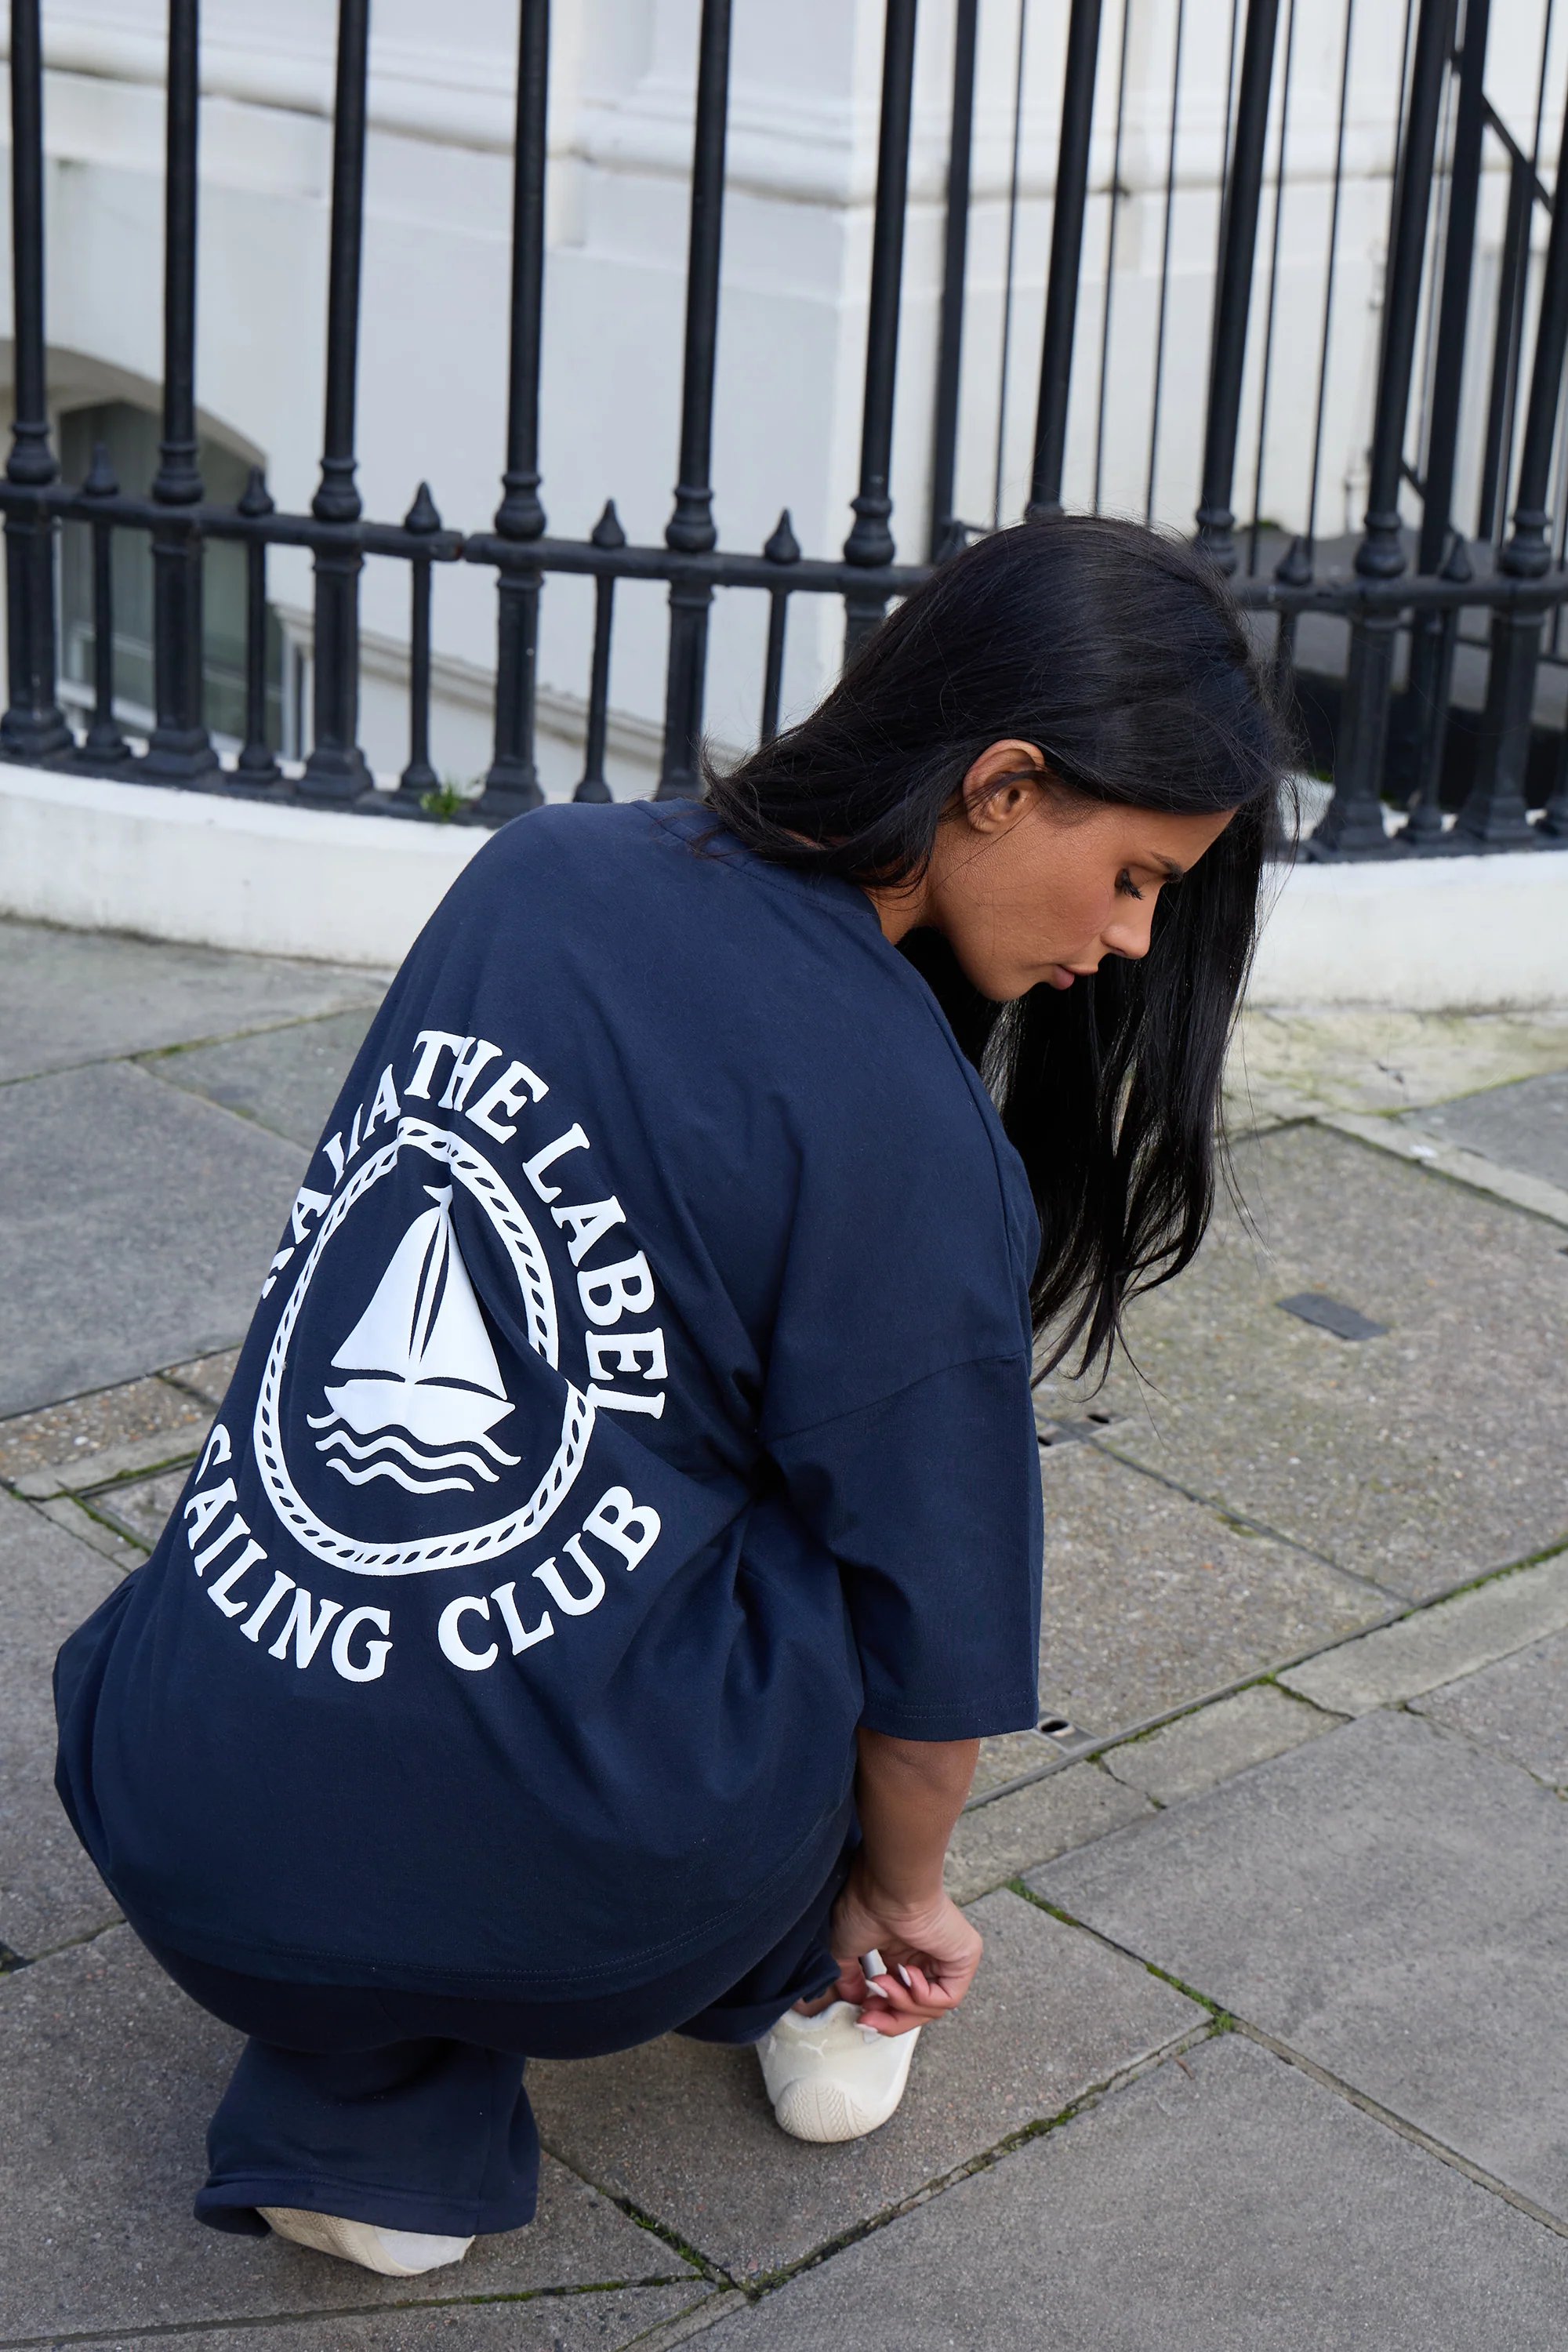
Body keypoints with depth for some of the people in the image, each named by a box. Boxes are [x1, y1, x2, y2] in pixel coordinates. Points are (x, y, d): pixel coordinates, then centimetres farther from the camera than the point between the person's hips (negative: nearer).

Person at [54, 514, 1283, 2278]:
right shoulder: (903, 1124, -11)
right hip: (584, 1900, -4)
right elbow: (934, 1620, -1)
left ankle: (363, 2105, 17)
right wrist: (902, 1895, 20)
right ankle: (806, 1991, 31)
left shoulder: (535, 868, 7)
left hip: (185, 1844, 5)